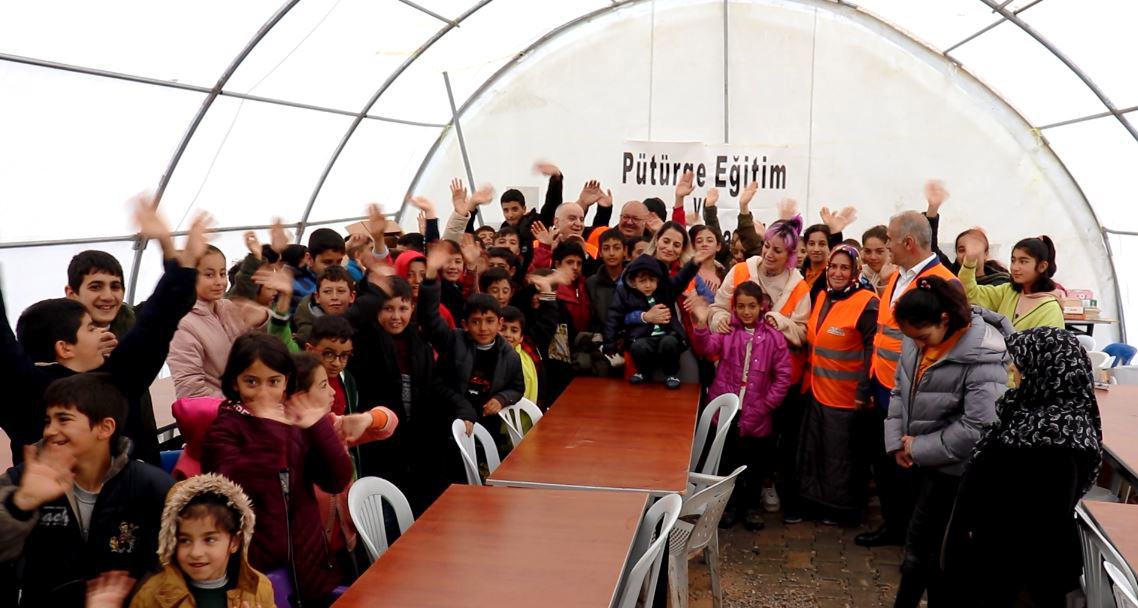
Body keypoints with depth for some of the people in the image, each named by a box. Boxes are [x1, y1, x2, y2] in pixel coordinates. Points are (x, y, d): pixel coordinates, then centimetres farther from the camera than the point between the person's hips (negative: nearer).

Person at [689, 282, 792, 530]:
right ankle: (730, 503, 32)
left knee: (755, 463, 13)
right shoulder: (727, 330, -3)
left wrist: (765, 406, -8)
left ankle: (753, 505, 33)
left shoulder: (773, 337, -6)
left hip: (755, 416, -1)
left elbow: (783, 377, -5)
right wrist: (702, 324, -39)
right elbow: (708, 347, -22)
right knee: (727, 460, 13)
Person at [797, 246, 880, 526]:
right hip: (819, 390, 7)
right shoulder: (823, 297, 7)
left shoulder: (866, 304, -15)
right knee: (817, 449, 17)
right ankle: (817, 499, 33)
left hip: (847, 396, -7)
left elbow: (872, 351, -17)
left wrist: (863, 393, -19)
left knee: (841, 455, 7)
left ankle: (842, 509, 23)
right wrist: (811, 376, 13)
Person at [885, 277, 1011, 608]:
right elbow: (900, 390, 10)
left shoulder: (982, 356, -24)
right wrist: (897, 442, -2)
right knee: (932, 545, 18)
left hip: (953, 466, -7)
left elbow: (979, 426, -26)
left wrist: (919, 448, -17)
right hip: (921, 457, 7)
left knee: (921, 546, -3)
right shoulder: (916, 340, -1)